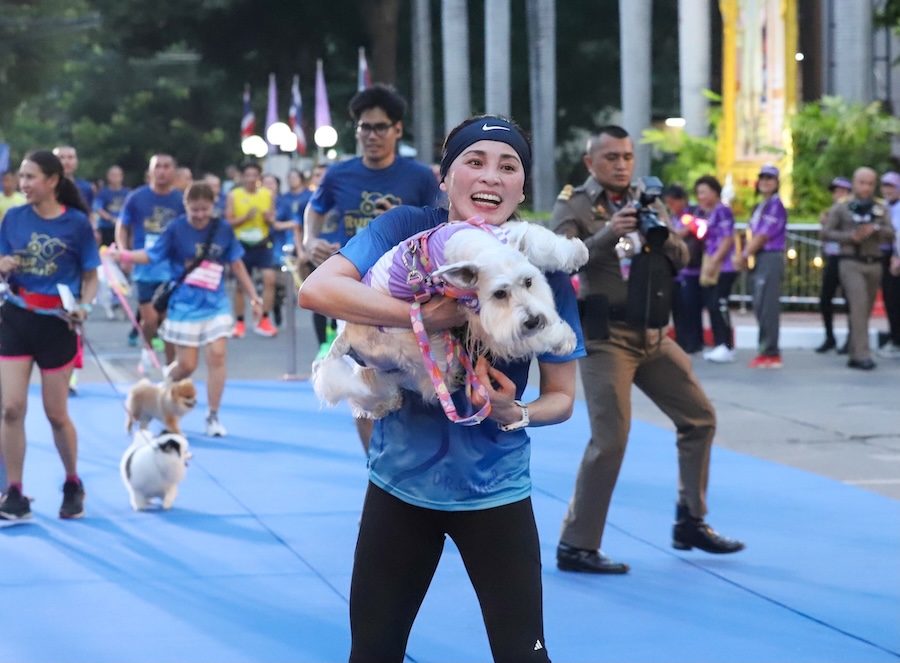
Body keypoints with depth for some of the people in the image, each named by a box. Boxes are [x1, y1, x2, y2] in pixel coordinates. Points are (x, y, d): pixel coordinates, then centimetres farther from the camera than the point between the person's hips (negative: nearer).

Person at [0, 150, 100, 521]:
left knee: (56, 413, 6)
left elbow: (90, 277, 0)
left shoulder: (76, 222, -8)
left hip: (57, 324, -2)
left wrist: (84, 306, -19)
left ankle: (72, 485, 28)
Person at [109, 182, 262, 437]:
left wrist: (254, 298, 9)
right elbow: (152, 255, -2)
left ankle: (213, 417, 2)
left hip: (216, 304, 2)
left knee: (217, 355, -10)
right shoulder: (176, 229, -8)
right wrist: (123, 255, -19)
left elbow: (237, 265, 7)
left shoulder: (223, 230, -1)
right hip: (185, 306, -2)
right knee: (186, 364, -1)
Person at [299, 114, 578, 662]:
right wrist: (422, 316, -34)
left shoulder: (544, 271, -9)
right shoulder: (409, 230, -10)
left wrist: (515, 413, -22)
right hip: (401, 480, 1)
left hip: (495, 490, -1)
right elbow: (316, 289, -26)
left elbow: (561, 396, 0)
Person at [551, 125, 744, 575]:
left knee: (699, 418, 11)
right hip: (604, 335, -6)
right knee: (610, 439, -13)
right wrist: (608, 234, -33)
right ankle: (575, 546, -6)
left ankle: (690, 523, 24)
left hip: (651, 333, 7)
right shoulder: (573, 205, -5)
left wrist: (660, 233, -15)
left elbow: (680, 259, 6)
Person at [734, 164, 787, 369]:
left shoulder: (776, 205, -8)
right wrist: (743, 256, 2)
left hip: (771, 258, -9)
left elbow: (763, 235, -12)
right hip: (758, 260, 9)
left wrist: (744, 255, -6)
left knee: (767, 307, -9)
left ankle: (770, 353, -8)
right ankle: (767, 350, 13)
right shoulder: (759, 207, 19)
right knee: (760, 307, 9)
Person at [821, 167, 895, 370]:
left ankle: (854, 355, 14)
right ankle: (863, 355, -22)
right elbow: (826, 233, 1)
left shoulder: (880, 209, 13)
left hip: (874, 264, 4)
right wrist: (849, 236, -13)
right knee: (859, 305, -18)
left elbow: (890, 235, 3)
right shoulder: (842, 208, 4)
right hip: (851, 263, -4)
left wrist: (875, 230, -17)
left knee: (865, 310, 6)